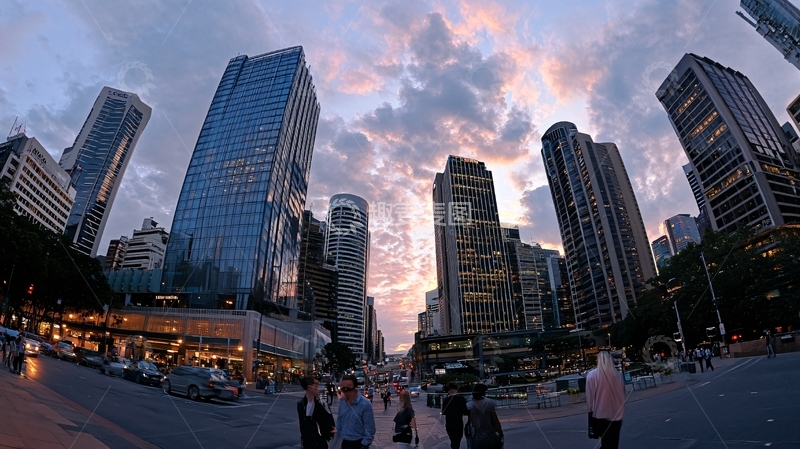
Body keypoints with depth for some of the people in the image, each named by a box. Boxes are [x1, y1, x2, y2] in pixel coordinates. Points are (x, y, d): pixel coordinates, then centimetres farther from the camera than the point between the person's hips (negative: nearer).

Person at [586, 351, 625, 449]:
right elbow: (622, 394, 7)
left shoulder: (592, 375, -13)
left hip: (601, 414, -3)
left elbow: (589, 396, -8)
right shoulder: (618, 375, -4)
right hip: (617, 414, 3)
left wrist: (591, 410, 6)